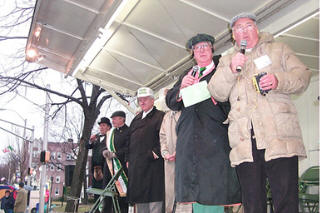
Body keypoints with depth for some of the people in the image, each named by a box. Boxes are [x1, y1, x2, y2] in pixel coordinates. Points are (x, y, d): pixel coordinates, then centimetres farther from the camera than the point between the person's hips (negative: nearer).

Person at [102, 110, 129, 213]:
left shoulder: (128, 132, -5)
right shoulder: (110, 132, 18)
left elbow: (128, 149, -13)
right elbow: (105, 145, 23)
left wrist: (115, 154, -15)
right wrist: (104, 151, 1)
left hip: (121, 166, -7)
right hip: (109, 165, 7)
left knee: (122, 193, -4)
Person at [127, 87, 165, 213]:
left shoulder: (160, 116, -1)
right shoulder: (136, 119, 21)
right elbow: (130, 141, 23)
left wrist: (156, 153, -17)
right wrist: (128, 159, 15)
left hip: (152, 164, -7)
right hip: (135, 164, 7)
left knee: (154, 200, -8)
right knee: (140, 202, 10)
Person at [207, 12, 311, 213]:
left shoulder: (278, 49, 21)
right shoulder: (227, 60, 25)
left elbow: (303, 75, 9)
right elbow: (217, 93, 11)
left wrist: (279, 80, -11)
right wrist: (231, 70, -6)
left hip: (280, 135, -2)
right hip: (245, 141, 2)